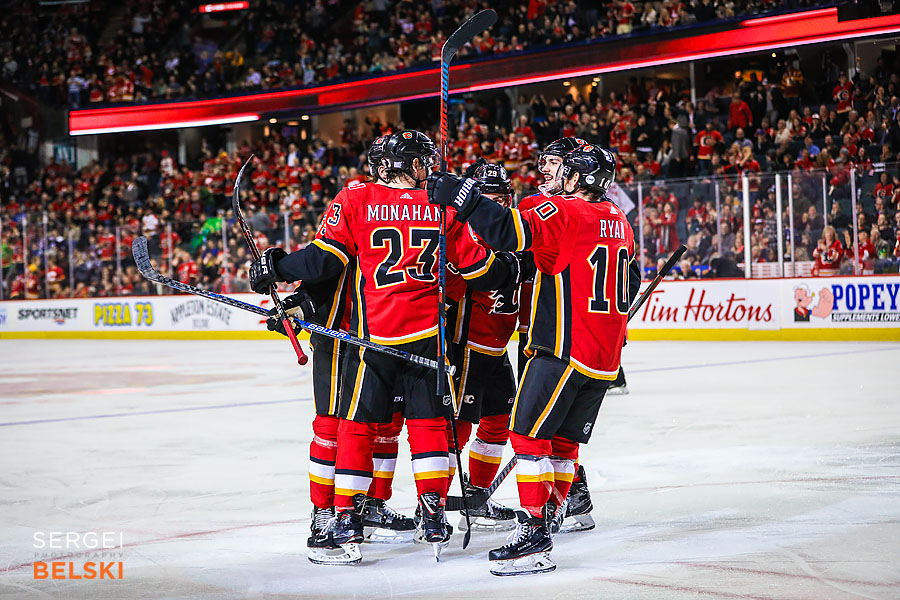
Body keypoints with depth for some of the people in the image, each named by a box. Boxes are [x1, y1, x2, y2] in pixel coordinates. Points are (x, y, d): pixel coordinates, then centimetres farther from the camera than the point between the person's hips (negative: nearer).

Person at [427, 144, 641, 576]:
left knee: (528, 435, -7)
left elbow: (511, 232, -27)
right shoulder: (618, 221, 14)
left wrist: (461, 196, -23)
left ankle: (533, 535, -11)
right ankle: (545, 521, 20)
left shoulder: (564, 213, -13)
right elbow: (629, 283, 25)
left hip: (565, 350, -9)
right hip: (605, 356, 9)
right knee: (563, 440, 15)